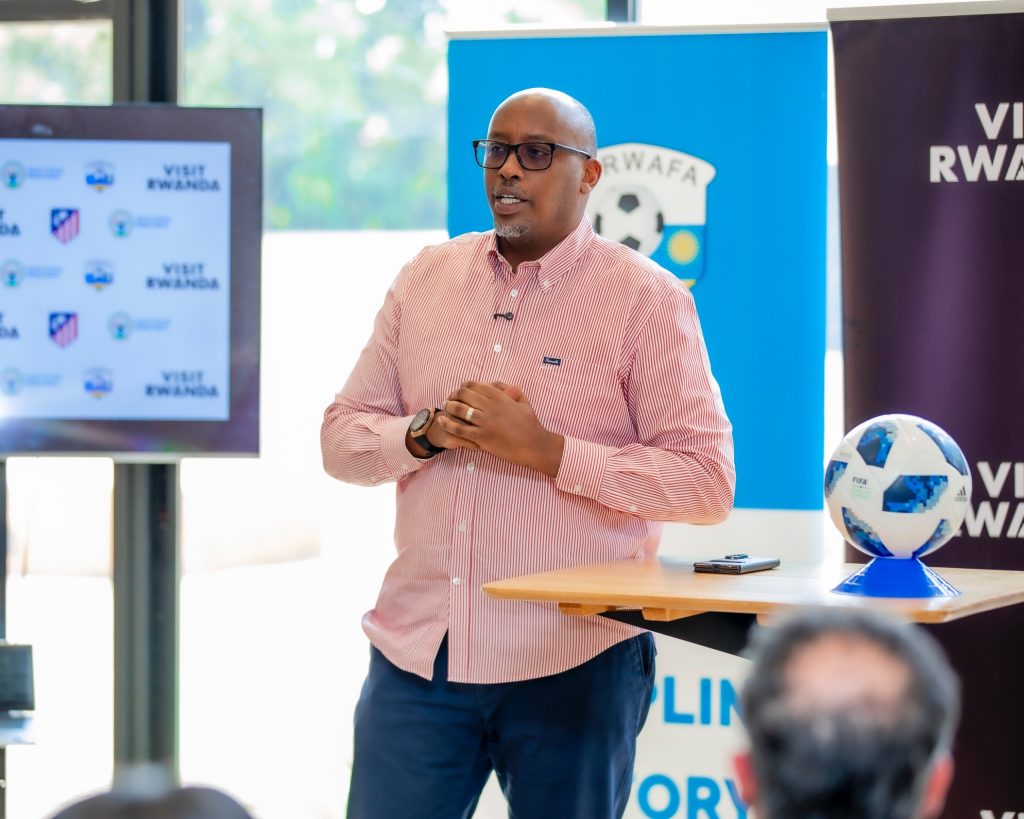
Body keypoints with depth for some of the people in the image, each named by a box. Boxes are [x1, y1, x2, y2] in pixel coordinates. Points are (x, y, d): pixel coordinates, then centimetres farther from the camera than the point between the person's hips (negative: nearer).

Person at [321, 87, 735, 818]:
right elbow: (341, 436, 11)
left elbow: (707, 483, -10)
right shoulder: (427, 278, 11)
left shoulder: (646, 298, -3)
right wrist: (425, 433, -10)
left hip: (573, 667, -3)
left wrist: (546, 449, -17)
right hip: (418, 650, 4)